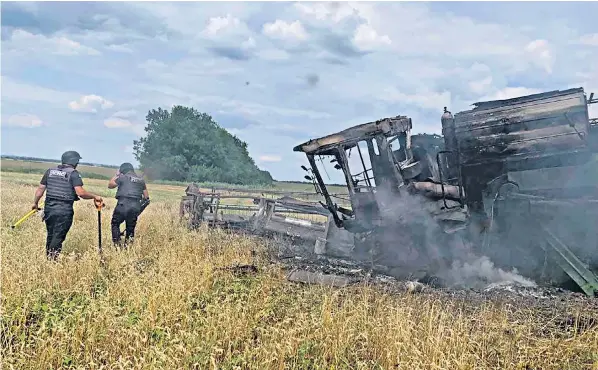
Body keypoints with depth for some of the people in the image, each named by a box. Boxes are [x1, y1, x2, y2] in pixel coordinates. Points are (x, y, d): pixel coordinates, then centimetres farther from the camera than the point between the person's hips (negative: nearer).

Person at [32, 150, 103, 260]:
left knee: (50, 235, 17)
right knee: (58, 237, 0)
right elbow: (80, 192, -18)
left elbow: (40, 189, 12)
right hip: (64, 210, -6)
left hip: (49, 208, 6)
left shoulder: (50, 171, 10)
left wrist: (35, 203, 24)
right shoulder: (73, 173, -7)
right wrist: (95, 197, -6)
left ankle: (48, 258, 26)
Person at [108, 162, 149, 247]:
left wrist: (116, 175, 19)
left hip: (123, 205, -4)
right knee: (130, 227, 13)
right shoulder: (141, 179, 16)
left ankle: (117, 243, 2)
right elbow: (146, 196, 15)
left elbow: (110, 185, 12)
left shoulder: (123, 177, 1)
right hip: (136, 206, 4)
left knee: (115, 224, 12)